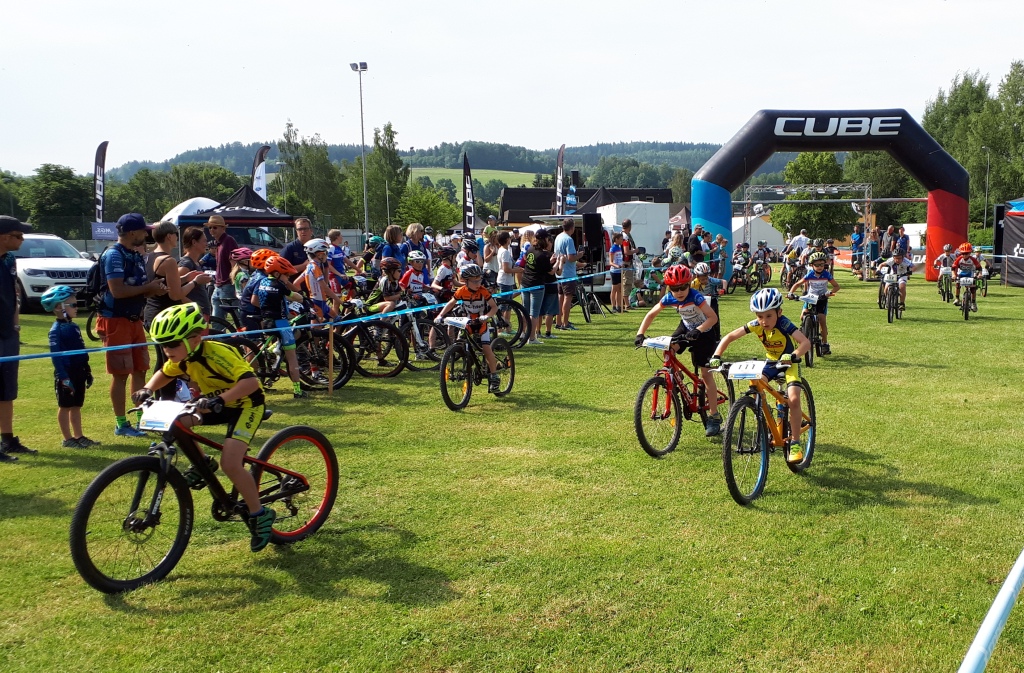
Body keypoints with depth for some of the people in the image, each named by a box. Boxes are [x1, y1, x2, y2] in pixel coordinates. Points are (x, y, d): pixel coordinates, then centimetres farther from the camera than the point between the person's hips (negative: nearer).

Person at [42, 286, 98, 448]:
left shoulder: (74, 327, 12)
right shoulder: (56, 330, -13)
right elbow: (56, 355, -19)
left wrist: (87, 371, 17)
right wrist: (63, 377, -23)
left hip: (78, 372, 8)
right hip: (66, 373, -8)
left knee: (76, 406, 13)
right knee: (65, 406, 2)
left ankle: (79, 436, 20)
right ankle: (67, 439, 8)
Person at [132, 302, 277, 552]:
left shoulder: (216, 354, -30)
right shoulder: (182, 357, -7)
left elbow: (251, 381, -40)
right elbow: (164, 375, 15)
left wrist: (219, 400, -50)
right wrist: (147, 390, -5)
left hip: (246, 404, -8)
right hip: (216, 403, 8)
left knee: (230, 463, -22)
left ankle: (260, 515, -2)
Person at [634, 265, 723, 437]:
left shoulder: (696, 297, -31)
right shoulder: (669, 298, -17)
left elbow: (713, 317, -37)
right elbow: (651, 314, -9)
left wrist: (697, 332, -50)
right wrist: (640, 334, -21)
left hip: (704, 332, -5)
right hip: (686, 327, 5)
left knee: (706, 373, -7)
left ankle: (714, 417, -1)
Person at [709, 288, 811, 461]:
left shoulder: (784, 324, -31)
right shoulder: (756, 325, -20)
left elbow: (806, 342, -43)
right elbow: (729, 337, -15)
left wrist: (792, 356, -61)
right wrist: (716, 357, -27)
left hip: (789, 362, -4)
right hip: (772, 361, 4)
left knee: (793, 399, -22)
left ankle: (795, 443, -9)